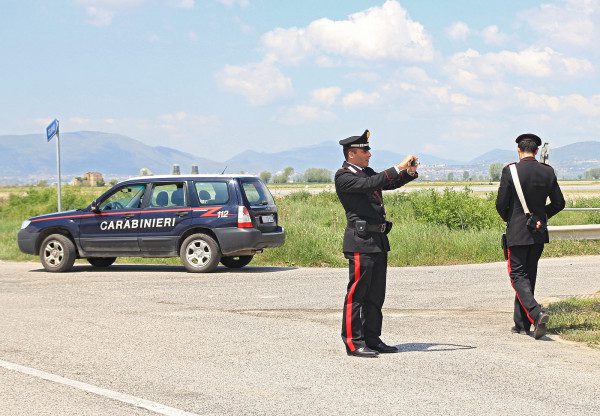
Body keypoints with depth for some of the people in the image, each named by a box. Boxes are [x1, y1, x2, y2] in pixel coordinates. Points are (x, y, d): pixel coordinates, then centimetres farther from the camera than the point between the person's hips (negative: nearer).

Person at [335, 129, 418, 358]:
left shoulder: (366, 172, 17)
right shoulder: (343, 176, -10)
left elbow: (391, 183, 22)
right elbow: (369, 184, -24)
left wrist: (409, 172, 2)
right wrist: (399, 167, -22)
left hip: (378, 240, 9)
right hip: (360, 240, -9)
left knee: (376, 294, 11)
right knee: (357, 293, -6)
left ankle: (372, 339, 17)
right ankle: (353, 342, -3)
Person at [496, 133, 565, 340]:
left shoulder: (510, 171, -11)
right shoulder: (547, 172, 1)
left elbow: (501, 203, -10)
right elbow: (559, 203, 5)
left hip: (517, 232, -5)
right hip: (539, 232, 5)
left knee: (518, 275, -2)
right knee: (529, 274, 13)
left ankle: (537, 313, -24)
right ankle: (522, 324, 17)